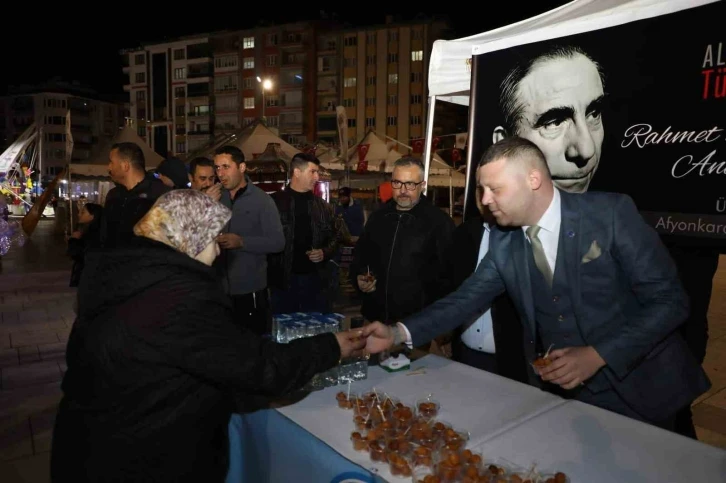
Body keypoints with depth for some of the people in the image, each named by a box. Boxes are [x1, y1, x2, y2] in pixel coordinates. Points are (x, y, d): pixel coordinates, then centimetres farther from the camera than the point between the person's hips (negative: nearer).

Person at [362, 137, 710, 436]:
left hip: (639, 389, -3)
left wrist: (598, 355, -25)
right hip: (558, 393, 4)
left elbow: (669, 299, -15)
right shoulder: (502, 241, -4)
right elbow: (468, 298, -3)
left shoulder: (610, 213, -17)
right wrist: (399, 333, -15)